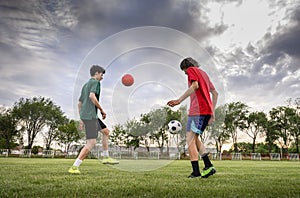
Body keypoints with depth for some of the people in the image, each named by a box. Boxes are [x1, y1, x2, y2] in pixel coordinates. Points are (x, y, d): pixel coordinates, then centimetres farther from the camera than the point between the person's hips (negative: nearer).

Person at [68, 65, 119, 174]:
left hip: (84, 116, 10)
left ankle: (106, 157, 25)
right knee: (91, 143, -11)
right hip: (90, 116, -10)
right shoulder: (95, 82, -2)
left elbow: (79, 103, 24)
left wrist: (81, 120, 25)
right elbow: (92, 96, -21)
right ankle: (74, 167, -11)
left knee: (106, 131, 20)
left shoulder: (85, 85, 24)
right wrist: (102, 110, -11)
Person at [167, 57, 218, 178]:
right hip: (207, 110, 9)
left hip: (197, 110, -9)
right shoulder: (203, 73, 27)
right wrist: (212, 112, 24)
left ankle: (196, 171, -9)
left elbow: (195, 86, -17)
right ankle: (208, 166, 10)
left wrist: (179, 100, -20)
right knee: (195, 138, 16)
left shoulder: (192, 70, 3)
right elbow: (215, 93, 25)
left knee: (190, 139, -6)